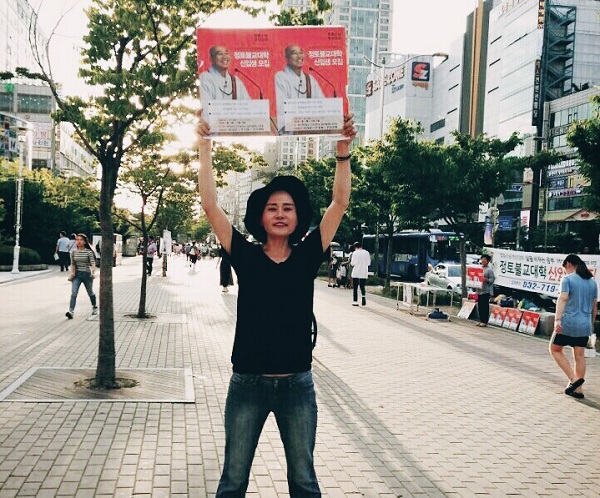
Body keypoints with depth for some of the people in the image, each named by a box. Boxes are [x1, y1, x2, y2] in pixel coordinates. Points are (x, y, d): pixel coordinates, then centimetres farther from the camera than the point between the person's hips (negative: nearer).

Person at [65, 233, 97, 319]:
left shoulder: (89, 252, -7)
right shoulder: (73, 252, 4)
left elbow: (93, 263, -11)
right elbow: (72, 264, 11)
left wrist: (93, 273, -26)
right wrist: (72, 273, -4)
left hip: (87, 274, -2)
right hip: (77, 274, 2)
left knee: (90, 292, 14)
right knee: (74, 293, -14)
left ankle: (94, 307, 37)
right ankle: (71, 312, -22)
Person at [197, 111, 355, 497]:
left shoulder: (307, 255, 0)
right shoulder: (246, 256, -2)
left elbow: (340, 203, -4)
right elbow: (211, 205, -7)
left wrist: (344, 149, -9)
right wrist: (205, 147, -8)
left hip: (297, 383, 1)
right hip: (248, 382, 0)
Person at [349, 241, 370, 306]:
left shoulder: (355, 253, -8)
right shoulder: (367, 253, 3)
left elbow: (352, 263, -8)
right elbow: (369, 263, 7)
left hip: (356, 273, -3)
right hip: (364, 273, 3)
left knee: (355, 288, 6)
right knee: (362, 287, 16)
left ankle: (355, 301, 4)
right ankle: (364, 296, -10)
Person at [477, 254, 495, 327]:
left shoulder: (489, 269, -5)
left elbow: (492, 280, -9)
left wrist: (486, 280, -25)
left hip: (486, 291, -7)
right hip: (479, 290, 7)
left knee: (485, 306, -4)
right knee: (480, 306, 9)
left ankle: (485, 321, 1)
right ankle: (481, 320, 17)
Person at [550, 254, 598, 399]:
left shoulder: (567, 279, -6)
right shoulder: (592, 281, 12)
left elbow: (563, 298, -20)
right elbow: (594, 305, 16)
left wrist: (557, 319, -26)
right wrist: (591, 323, 26)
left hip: (569, 323, -6)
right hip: (585, 325, 6)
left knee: (555, 349, 10)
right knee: (579, 356, 10)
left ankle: (574, 378, -2)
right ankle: (577, 389, 12)